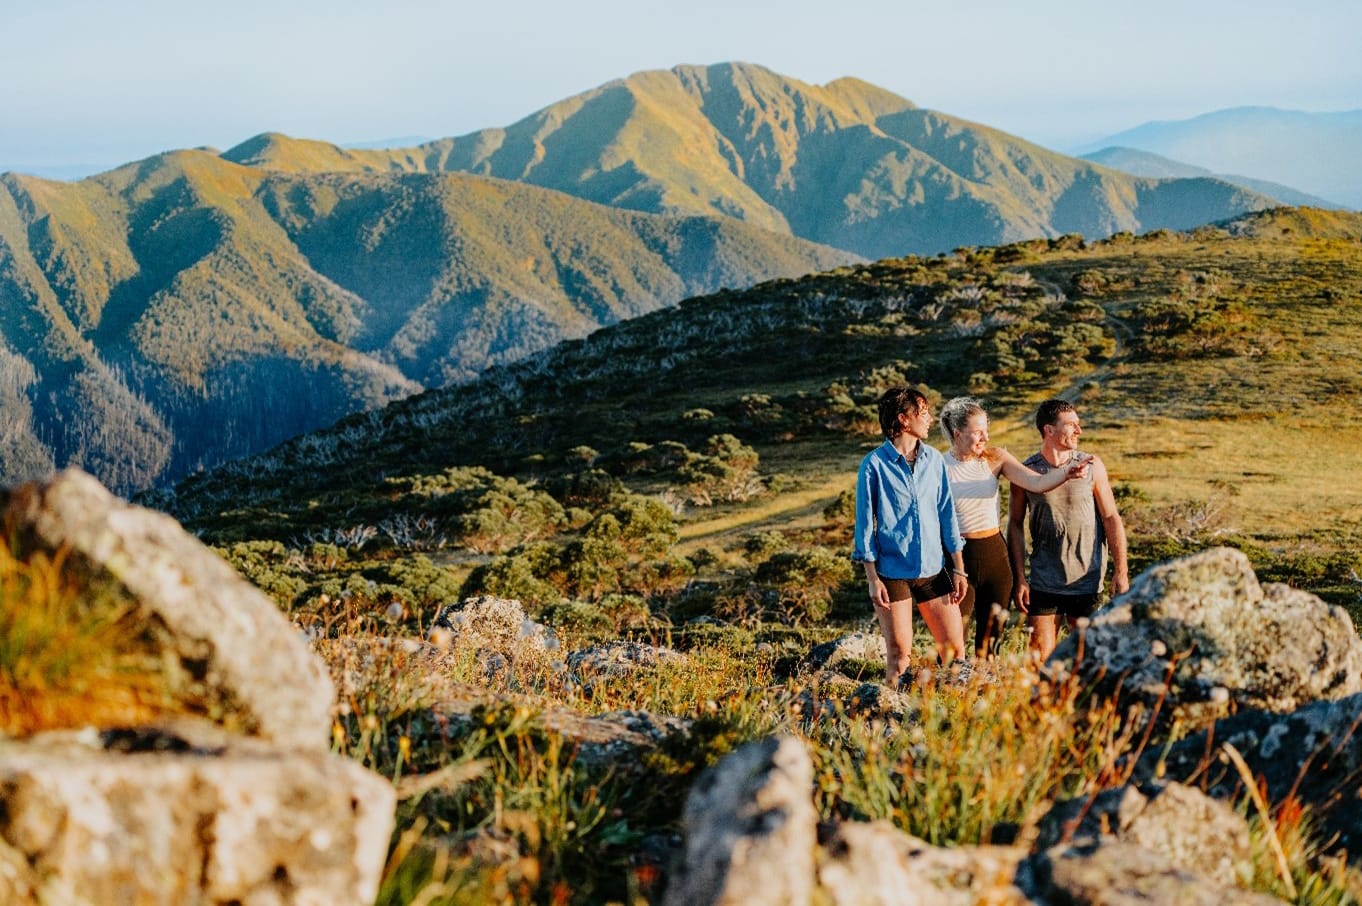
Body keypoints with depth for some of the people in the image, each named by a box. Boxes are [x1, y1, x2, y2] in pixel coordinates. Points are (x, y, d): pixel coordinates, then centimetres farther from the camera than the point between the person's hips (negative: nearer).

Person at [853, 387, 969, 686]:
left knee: (955, 647, 4)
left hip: (933, 569, 4)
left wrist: (958, 568, 7)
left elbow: (947, 514, 9)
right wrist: (872, 577, -8)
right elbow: (865, 524, -3)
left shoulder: (934, 459, 5)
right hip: (892, 572, -4)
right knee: (899, 652, 2)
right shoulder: (874, 464, -6)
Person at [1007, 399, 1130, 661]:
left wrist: (1121, 571, -4)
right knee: (1039, 652, 0)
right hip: (1043, 580, -1)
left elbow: (1111, 518, 0)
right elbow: (1015, 524, 2)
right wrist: (1019, 579, -1)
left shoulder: (1092, 466, -3)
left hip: (1087, 580, 1)